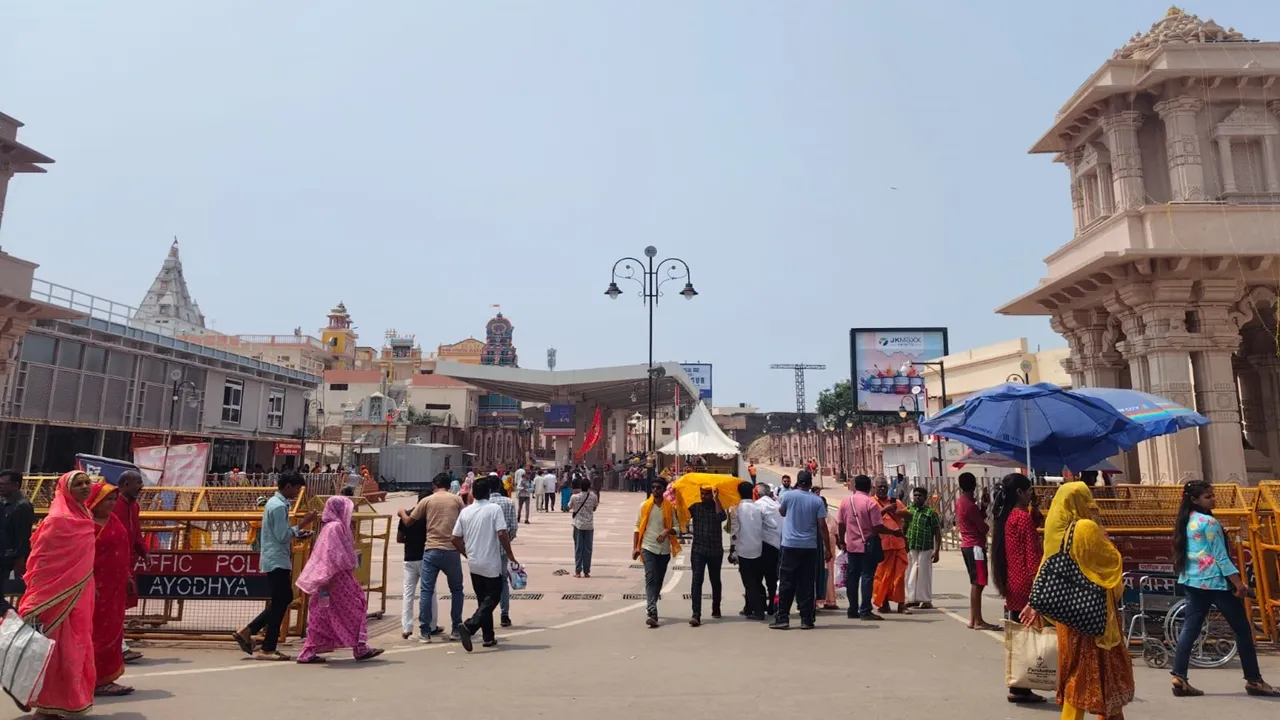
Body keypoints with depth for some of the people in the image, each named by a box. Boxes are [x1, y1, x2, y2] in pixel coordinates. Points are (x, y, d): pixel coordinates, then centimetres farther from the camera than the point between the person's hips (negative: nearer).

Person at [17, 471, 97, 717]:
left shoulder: (83, 517, 8)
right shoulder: (58, 520, -15)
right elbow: (41, 561, -16)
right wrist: (37, 602, -18)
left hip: (79, 596, 8)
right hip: (58, 597, -8)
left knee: (74, 647, 14)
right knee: (56, 648, 0)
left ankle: (66, 700, 25)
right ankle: (48, 705, 11)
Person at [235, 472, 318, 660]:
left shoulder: (275, 502, 15)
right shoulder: (279, 506, -17)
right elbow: (282, 536, -20)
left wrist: (299, 533, 10)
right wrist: (302, 524, -15)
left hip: (274, 560, 10)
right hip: (277, 561, -10)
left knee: (284, 599, 15)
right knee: (280, 603, -3)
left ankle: (246, 631, 16)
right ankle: (267, 649, 4)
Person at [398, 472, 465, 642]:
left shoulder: (427, 500, 3)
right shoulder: (457, 500, 4)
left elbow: (408, 522, 10)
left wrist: (402, 512, 30)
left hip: (431, 550, 0)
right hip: (452, 550, 1)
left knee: (427, 591, 6)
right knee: (456, 590, 15)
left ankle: (425, 631, 4)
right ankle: (456, 628, 16)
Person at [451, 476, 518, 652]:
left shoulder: (465, 512, 4)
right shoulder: (494, 509, -10)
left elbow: (456, 539, 5)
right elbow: (502, 534, -19)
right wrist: (510, 555, -9)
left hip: (474, 564, 6)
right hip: (491, 563, -5)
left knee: (483, 599, 15)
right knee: (492, 598, 3)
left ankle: (488, 637, 18)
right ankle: (469, 626, -15)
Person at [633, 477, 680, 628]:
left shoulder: (670, 507, 5)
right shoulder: (645, 505, 5)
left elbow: (676, 527, 6)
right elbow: (638, 527, 7)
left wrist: (667, 531, -16)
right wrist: (635, 547, 0)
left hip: (664, 549, 2)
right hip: (648, 547, -2)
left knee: (659, 580, 11)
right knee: (650, 578, -15)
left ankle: (651, 609, 28)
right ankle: (651, 612, -23)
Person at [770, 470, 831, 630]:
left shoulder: (788, 496, -3)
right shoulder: (817, 501, -1)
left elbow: (782, 512, 17)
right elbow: (822, 526, -3)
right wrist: (827, 548, 3)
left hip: (790, 546, -1)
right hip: (810, 547, 1)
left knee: (786, 583, 4)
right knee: (807, 584, 6)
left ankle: (782, 618, 2)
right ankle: (806, 619, 7)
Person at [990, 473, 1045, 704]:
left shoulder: (1005, 517, 12)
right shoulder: (1024, 517, -13)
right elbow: (1032, 556, -16)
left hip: (1012, 583, 8)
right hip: (1025, 584, -8)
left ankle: (1018, 687, 17)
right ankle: (1020, 689, 2)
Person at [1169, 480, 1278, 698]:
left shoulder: (1187, 521, 11)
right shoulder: (1209, 522, -14)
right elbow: (1221, 557, -16)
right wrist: (1239, 583, -13)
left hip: (1192, 581, 8)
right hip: (1215, 582, -8)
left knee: (1190, 628, 4)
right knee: (1243, 630, 7)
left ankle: (1179, 678, -2)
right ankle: (1253, 681, 16)